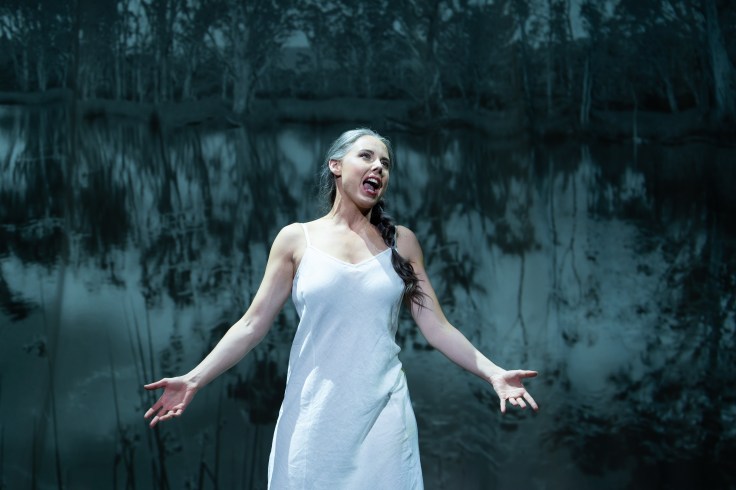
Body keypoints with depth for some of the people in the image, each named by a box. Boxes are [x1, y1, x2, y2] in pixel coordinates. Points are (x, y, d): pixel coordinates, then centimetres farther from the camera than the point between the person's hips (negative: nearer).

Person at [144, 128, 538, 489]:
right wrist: (194, 379, -8)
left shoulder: (401, 242, 6)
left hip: (383, 412, 1)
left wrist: (492, 372, -7)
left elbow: (436, 327, 4)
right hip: (314, 412, -1)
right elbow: (252, 325, 1)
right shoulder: (296, 239, 2)